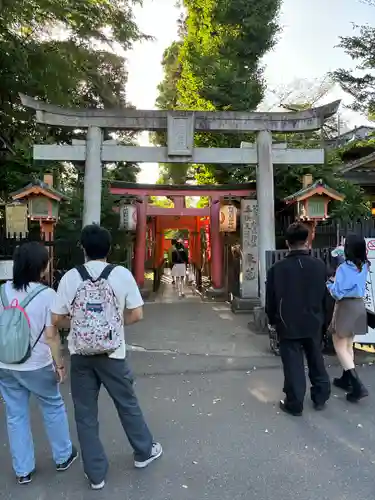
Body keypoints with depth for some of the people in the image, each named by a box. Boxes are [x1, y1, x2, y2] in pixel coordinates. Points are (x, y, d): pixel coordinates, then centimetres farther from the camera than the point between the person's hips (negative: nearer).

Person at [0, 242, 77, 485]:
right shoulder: (47, 294, -17)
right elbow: (51, 336, -17)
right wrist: (60, 364, -6)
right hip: (36, 366, -4)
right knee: (53, 408, 18)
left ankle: (23, 471, 32)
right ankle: (63, 456, 35)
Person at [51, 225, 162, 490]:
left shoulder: (70, 277, -7)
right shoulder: (122, 274, -10)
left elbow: (56, 319, -2)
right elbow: (137, 315, -8)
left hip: (81, 355, 1)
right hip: (112, 354, -1)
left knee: (85, 414, 16)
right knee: (128, 404, 19)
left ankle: (96, 473, 30)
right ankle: (144, 452, 40)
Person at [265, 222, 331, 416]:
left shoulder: (277, 268, -14)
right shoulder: (320, 265, -6)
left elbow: (270, 299, -7)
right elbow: (325, 295, 4)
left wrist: (273, 320, 9)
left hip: (288, 324, -3)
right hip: (313, 322, 3)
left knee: (293, 364, 7)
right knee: (316, 360, 20)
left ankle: (294, 404, 18)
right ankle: (320, 397, 35)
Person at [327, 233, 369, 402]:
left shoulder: (344, 268, -20)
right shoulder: (364, 266, 2)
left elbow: (338, 293, -21)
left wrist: (330, 283, -3)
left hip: (346, 307, -8)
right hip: (359, 306, 8)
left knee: (340, 346, 0)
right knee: (348, 345, 19)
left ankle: (358, 385, -8)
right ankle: (346, 379, 29)